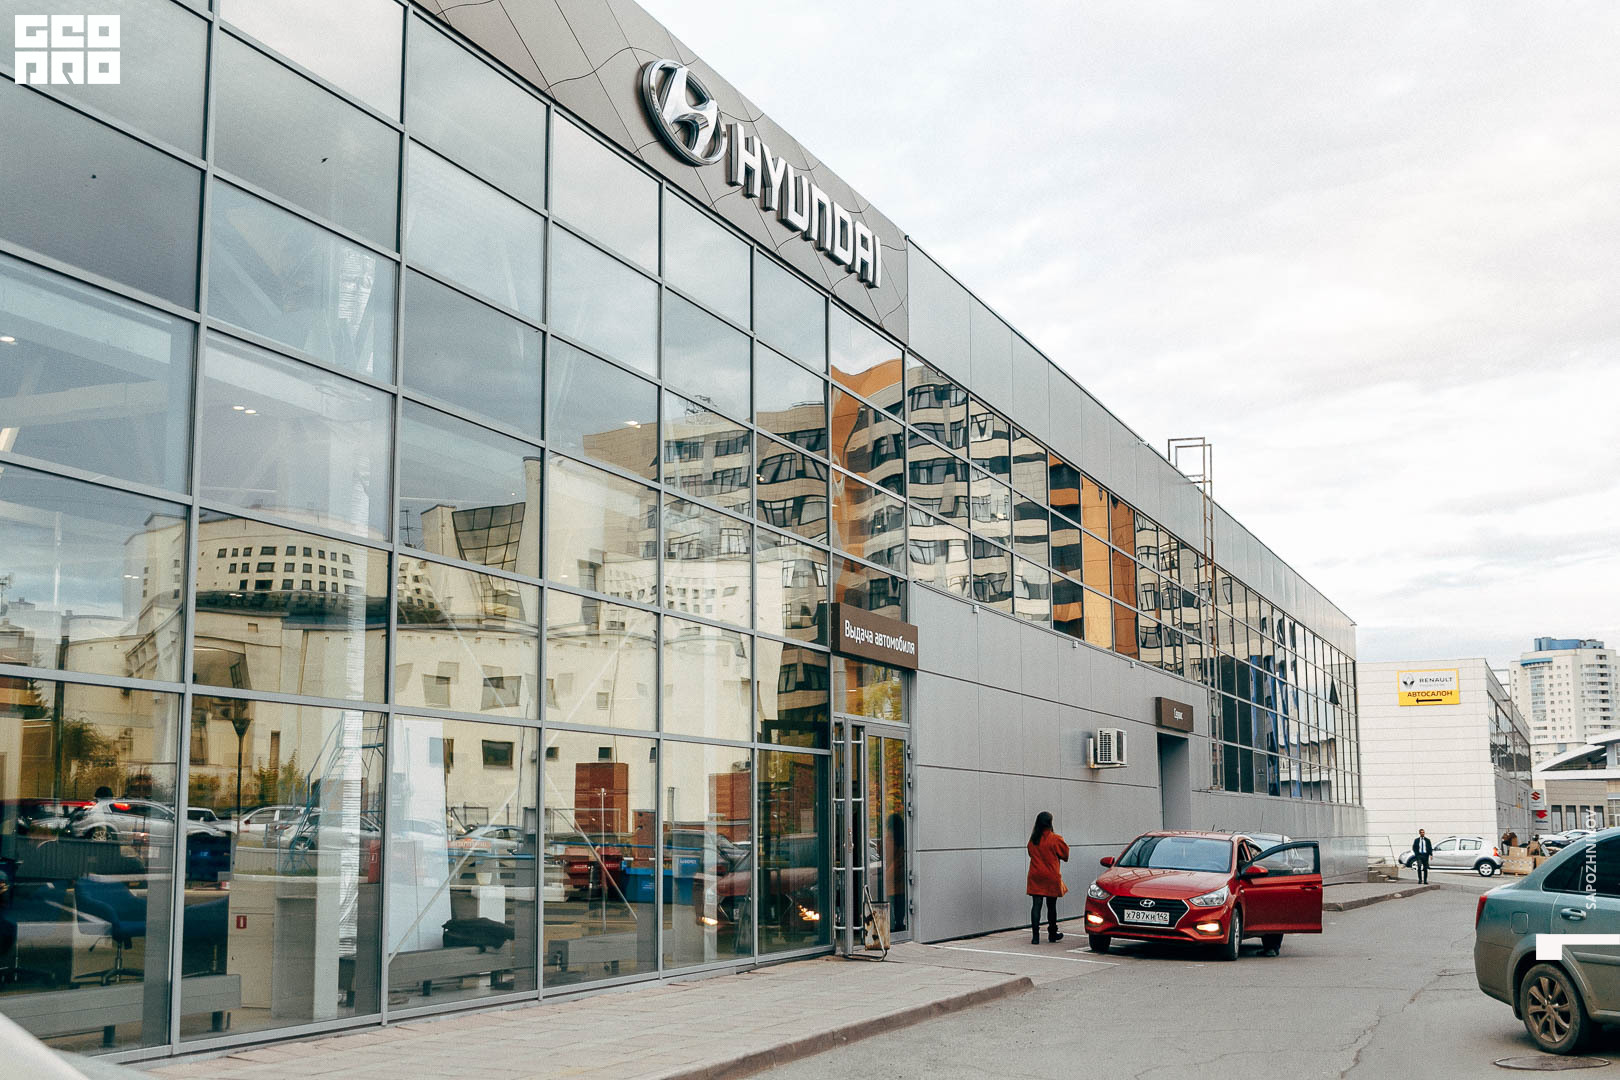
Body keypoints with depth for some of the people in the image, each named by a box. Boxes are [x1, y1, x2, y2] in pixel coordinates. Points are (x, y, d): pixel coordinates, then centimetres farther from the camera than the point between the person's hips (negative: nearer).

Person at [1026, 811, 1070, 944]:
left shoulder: (1032, 840, 2)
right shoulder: (1055, 839, -11)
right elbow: (1065, 854, 1)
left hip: (1035, 877, 3)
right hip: (1051, 878, -3)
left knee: (1036, 906, 0)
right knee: (1051, 906, 11)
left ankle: (1035, 935, -9)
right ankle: (1052, 934, 24)